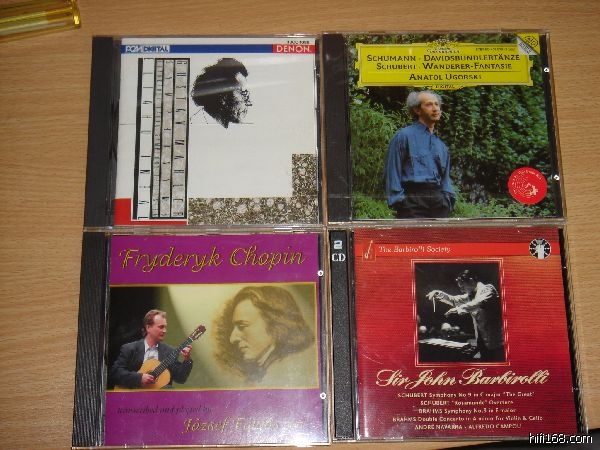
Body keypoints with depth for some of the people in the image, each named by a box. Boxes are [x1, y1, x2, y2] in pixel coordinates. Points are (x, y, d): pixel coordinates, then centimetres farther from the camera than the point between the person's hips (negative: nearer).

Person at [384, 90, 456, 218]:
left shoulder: (442, 146, 23)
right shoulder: (404, 136, 3)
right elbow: (393, 173, -2)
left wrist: (449, 199, 10)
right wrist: (398, 200, -10)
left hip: (439, 203, 7)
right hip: (413, 203, -6)